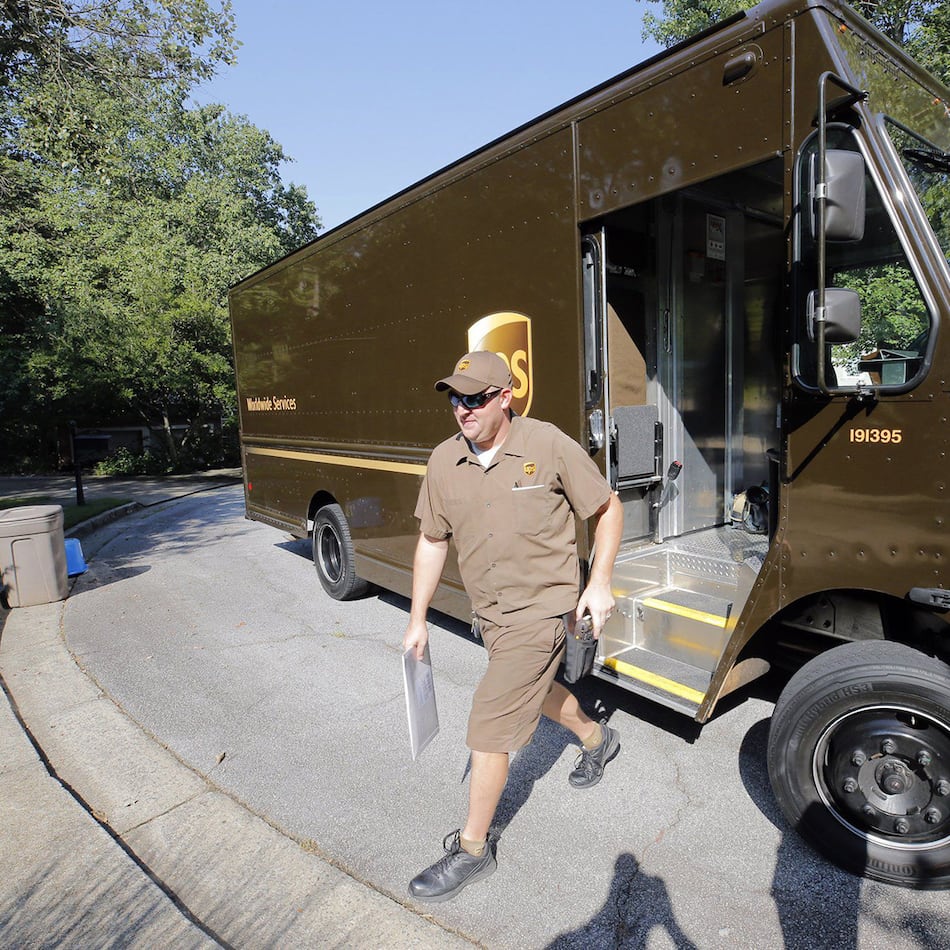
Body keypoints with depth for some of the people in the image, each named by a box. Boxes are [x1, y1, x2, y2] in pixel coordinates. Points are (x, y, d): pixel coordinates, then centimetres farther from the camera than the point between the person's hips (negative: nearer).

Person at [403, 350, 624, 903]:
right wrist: (418, 620, 5)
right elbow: (432, 541, 5)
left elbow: (609, 509, -6)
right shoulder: (445, 461, -4)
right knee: (534, 691, 28)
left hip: (540, 611, -6)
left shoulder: (549, 447, -17)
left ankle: (473, 849, 21)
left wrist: (600, 583, -15)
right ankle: (597, 739, 59)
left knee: (489, 728, -3)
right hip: (490, 613, 7)